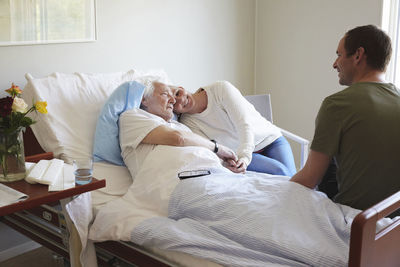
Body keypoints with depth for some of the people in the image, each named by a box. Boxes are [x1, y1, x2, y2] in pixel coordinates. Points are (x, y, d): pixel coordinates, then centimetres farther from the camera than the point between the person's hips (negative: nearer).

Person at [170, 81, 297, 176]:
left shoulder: (221, 88, -18)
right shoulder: (187, 122, -11)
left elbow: (244, 124, -25)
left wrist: (244, 156, -40)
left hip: (270, 140, 0)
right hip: (238, 153, 0)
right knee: (279, 171, -28)